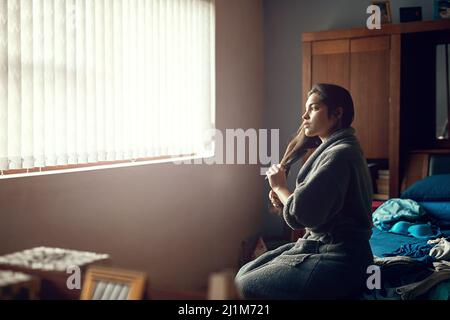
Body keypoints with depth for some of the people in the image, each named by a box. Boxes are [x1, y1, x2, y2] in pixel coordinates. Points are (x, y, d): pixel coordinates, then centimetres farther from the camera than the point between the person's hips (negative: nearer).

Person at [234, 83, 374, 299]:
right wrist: (283, 200, -1)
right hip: (322, 246, 10)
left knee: (244, 287, -9)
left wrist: (279, 187, -5)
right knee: (245, 273, 8)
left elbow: (303, 213, -23)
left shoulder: (340, 153, -18)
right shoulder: (332, 149, 15)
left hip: (338, 260, -10)